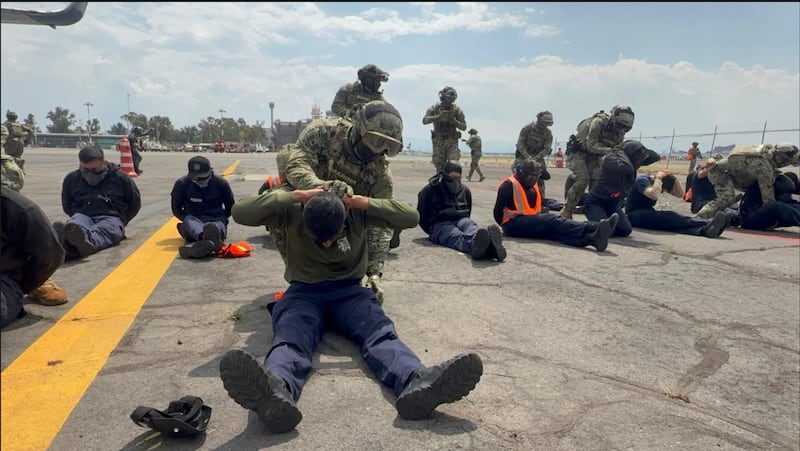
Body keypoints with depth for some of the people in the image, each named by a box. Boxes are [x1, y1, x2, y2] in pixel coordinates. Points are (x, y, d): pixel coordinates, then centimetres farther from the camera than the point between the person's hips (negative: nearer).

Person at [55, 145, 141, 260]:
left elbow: (135, 203, 18)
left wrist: (120, 222, 14)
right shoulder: (72, 178, 19)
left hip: (110, 217, -2)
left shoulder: (120, 178, 11)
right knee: (73, 225, -38)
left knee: (100, 231, -41)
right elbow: (67, 206, 32)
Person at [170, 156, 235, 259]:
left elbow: (230, 207, 16)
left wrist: (221, 219, 2)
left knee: (218, 226, -36)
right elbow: (176, 210, 11)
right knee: (188, 221, -37)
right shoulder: (182, 184, 1)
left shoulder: (220, 183, 2)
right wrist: (189, 221, -3)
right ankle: (212, 241, -73)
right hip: (193, 220, 0)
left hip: (215, 220, 0)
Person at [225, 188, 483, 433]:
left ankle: (418, 383, -62)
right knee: (290, 338, -37)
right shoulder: (294, 212, -10)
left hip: (349, 291, 2)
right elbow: (240, 212, -20)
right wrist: (293, 196, -25)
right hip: (304, 292, -1)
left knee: (380, 333, -32)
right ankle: (275, 392, -71)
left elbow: (412, 217, -11)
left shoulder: (357, 212, -8)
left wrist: (366, 203, -21)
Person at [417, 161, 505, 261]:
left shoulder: (465, 190, 20)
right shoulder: (429, 190, 7)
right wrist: (432, 230, 7)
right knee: (456, 236, -39)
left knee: (470, 224, -35)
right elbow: (421, 215, 10)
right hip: (439, 223, -3)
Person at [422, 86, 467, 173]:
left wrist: (454, 121, -21)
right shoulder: (435, 107, -2)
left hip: (452, 141, 0)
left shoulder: (457, 109, -3)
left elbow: (464, 127, -2)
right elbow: (425, 121, -16)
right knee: (440, 168, 1)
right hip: (438, 142, 0)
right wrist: (438, 117, -30)